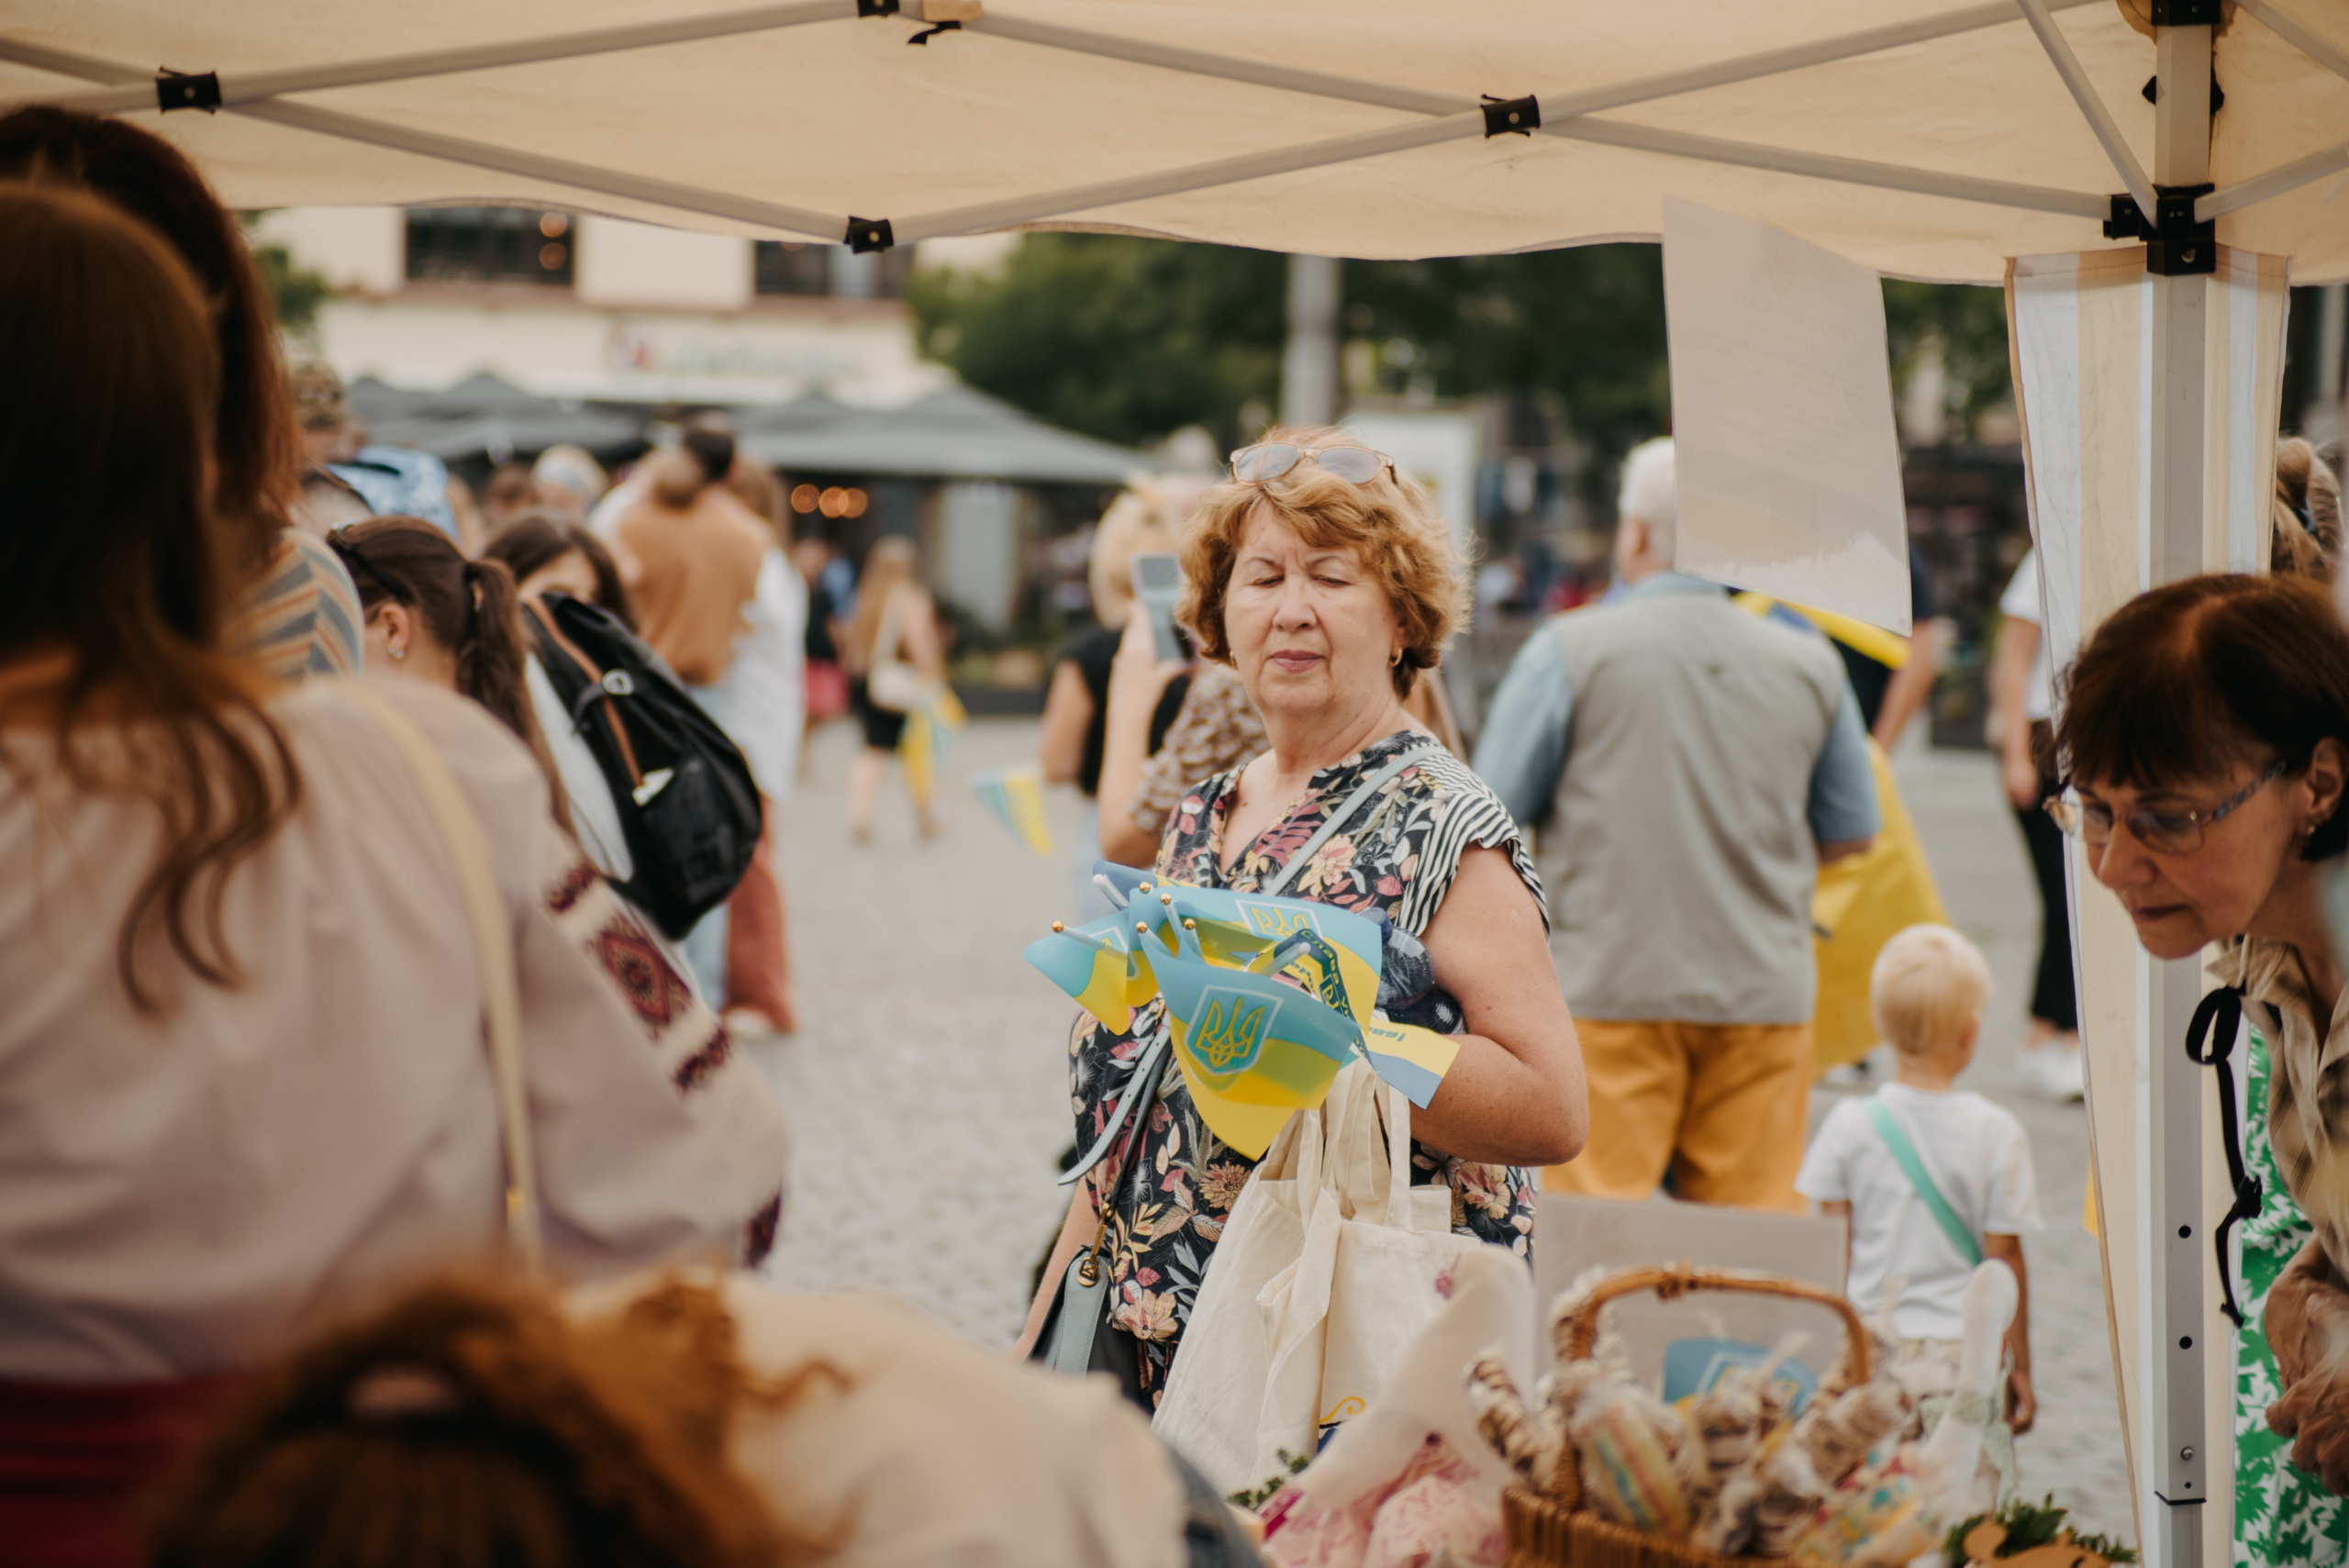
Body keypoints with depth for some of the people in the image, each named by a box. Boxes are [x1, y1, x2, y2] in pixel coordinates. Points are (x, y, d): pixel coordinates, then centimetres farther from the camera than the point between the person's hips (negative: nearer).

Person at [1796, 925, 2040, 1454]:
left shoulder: (1850, 1125, 0)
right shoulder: (1995, 1132, -4)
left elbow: (1833, 1250, 5)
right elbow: (2005, 1258, 1)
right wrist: (2019, 1366, 10)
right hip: (1964, 1347, -2)